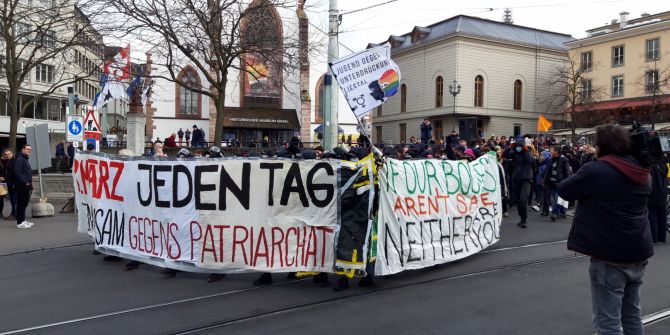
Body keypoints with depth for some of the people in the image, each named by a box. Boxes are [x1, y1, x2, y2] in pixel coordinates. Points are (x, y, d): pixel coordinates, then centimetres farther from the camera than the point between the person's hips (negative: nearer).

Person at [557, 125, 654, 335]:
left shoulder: (595, 170, -13)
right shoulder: (642, 173, 9)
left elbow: (563, 191, -2)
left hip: (609, 255, -8)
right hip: (638, 252, 8)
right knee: (633, 316, 19)